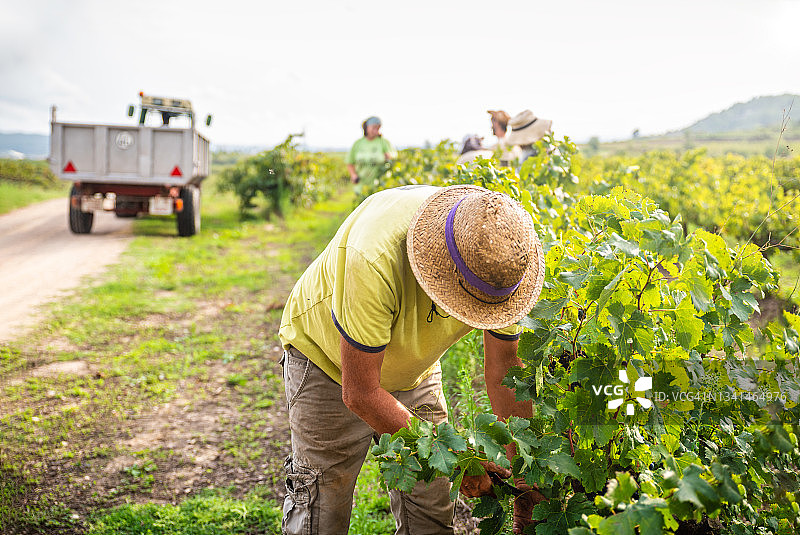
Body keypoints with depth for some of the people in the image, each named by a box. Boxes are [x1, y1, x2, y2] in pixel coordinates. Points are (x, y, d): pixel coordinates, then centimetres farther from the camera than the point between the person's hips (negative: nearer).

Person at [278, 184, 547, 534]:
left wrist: (527, 478, -16)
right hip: (326, 358, -4)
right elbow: (360, 394, -35)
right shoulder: (373, 259, -43)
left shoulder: (501, 255, -26)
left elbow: (504, 371, -14)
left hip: (414, 368, 4)